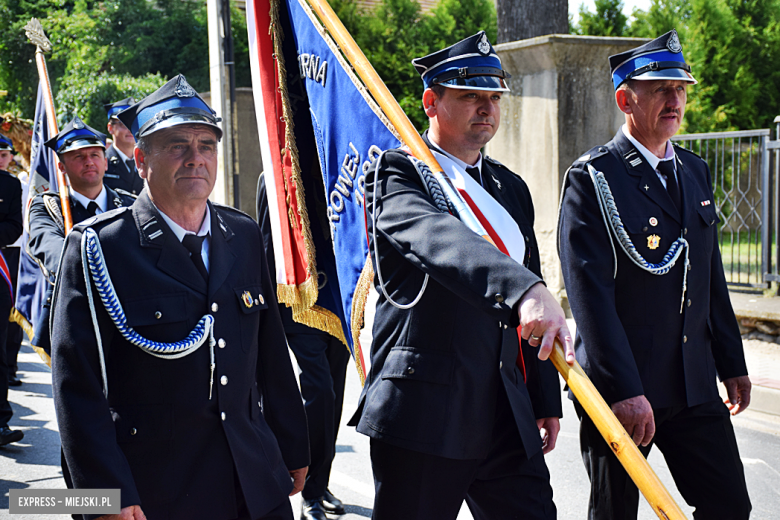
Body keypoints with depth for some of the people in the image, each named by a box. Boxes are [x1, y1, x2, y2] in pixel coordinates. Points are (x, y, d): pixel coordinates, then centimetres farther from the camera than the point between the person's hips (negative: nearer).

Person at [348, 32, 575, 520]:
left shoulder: (512, 188, 16)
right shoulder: (398, 172, -5)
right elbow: (438, 237, -28)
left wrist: (547, 401, 17)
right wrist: (526, 291, -43)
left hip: (508, 415, 6)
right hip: (423, 414, -6)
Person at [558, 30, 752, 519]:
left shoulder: (696, 172, 12)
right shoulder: (592, 178, -11)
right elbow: (591, 293, -18)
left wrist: (732, 364, 17)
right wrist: (623, 390, -22)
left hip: (696, 387, 6)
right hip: (620, 390, -6)